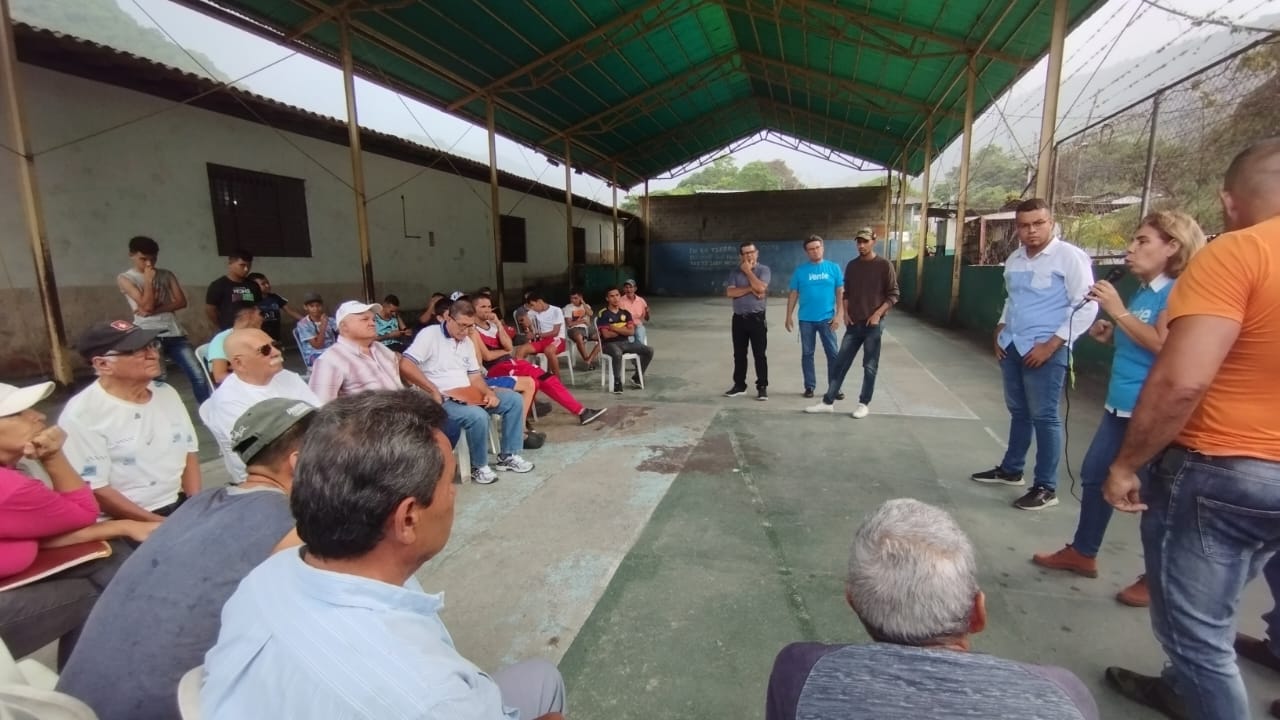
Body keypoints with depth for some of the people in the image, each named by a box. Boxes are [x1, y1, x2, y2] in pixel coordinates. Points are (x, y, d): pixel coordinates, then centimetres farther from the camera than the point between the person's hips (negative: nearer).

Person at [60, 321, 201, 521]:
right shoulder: (82, 414, -10)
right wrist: (161, 524, -14)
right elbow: (94, 491, -11)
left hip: (180, 505, 6)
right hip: (122, 523, -5)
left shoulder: (167, 393, 7)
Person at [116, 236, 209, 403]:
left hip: (174, 332, 3)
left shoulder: (166, 274, 14)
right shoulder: (124, 278, 3)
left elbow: (181, 301, 3)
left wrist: (155, 310, -9)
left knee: (198, 375, -3)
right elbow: (146, 305, -9)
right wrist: (148, 279, -4)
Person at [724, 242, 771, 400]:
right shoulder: (735, 272, 6)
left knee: (759, 354, -1)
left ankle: (762, 387, 6)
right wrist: (750, 289, -15)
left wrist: (748, 271, -10)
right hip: (739, 318, 3)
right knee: (739, 354, 9)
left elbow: (760, 287, -19)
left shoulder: (763, 269, -1)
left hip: (757, 318, -3)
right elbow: (730, 292, -8)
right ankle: (739, 385, 18)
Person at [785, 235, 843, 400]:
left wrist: (838, 315, -7)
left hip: (827, 319, 0)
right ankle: (809, 386, 18)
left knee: (833, 354, 1)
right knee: (807, 354, 8)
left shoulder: (834, 268, 1)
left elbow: (840, 293, 1)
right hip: (806, 320, 0)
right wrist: (789, 317, 1)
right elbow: (793, 295, 4)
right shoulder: (800, 271, 0)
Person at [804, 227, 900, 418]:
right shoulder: (852, 265, 9)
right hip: (854, 323, 4)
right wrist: (846, 313, 2)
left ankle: (864, 404, 16)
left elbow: (893, 294, -4)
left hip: (874, 324, -4)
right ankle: (828, 402, 9)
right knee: (841, 362, 4)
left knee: (870, 366, 4)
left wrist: (878, 314, -14)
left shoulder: (884, 265, -5)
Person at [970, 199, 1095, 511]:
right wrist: (1000, 332, 11)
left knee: (1044, 417, -1)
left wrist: (1051, 345, -17)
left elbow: (1087, 307, -13)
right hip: (1012, 348, 7)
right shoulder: (1014, 259, 11)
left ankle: (1046, 487, 10)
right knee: (1018, 412, 17)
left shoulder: (1070, 256, -10)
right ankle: (1011, 469, 30)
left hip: (1045, 350, -6)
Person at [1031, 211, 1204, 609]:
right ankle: (1082, 553, 30)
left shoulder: (1177, 291, -14)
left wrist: (1118, 311, -21)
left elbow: (1164, 345, -25)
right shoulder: (1143, 291, 12)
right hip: (1121, 405, 9)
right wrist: (1110, 335, 6)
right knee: (1094, 474, 15)